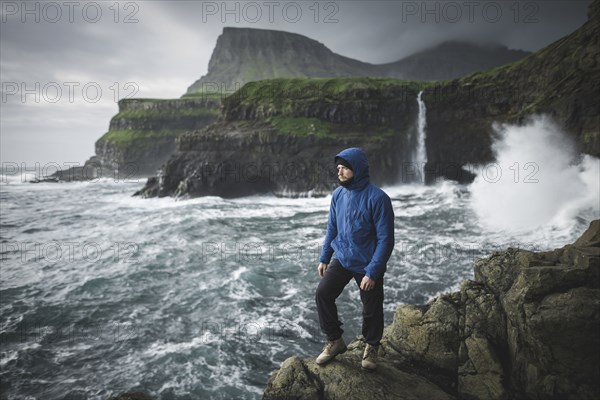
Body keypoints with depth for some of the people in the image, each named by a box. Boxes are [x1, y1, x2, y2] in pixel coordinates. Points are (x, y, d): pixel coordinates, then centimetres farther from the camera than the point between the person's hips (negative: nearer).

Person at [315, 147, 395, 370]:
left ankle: (371, 347, 37)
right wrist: (324, 258, 7)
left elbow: (385, 239, -19)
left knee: (371, 309, 8)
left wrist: (372, 272, -21)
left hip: (367, 265, -4)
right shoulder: (338, 195, -2)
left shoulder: (377, 198, -21)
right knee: (322, 294, -8)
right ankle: (334, 341, 14)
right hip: (341, 259, 5)